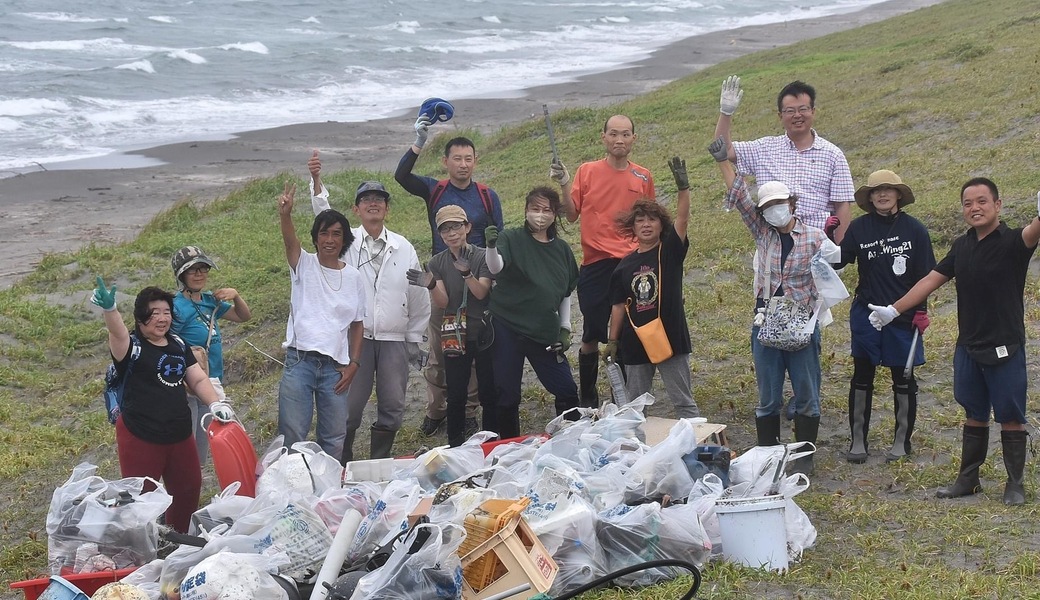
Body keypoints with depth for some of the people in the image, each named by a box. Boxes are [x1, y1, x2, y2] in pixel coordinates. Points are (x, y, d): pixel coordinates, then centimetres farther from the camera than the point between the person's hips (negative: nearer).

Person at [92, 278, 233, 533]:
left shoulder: (178, 345, 10)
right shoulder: (132, 346, -11)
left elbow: (199, 379, 12)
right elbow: (117, 333, -32)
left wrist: (216, 404, -8)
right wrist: (109, 309, -54)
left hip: (180, 435, 7)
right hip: (140, 438, -7)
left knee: (189, 489, 17)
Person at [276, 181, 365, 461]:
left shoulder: (354, 277, 8)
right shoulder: (304, 265, 1)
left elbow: (357, 324, 12)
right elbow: (290, 241, -21)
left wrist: (353, 364, 2)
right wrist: (285, 214, -42)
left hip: (335, 366, 3)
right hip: (300, 361, -2)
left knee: (334, 438, 9)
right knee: (292, 435, -3)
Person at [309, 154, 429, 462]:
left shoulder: (404, 248, 6)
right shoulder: (347, 242, 3)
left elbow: (419, 298, 10)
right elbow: (324, 216, -14)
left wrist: (415, 339, 10)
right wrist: (316, 181, -31)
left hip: (394, 340, 2)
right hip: (355, 338, -2)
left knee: (392, 407, 4)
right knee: (348, 407, -1)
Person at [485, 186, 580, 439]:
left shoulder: (562, 250, 10)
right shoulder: (512, 239, -4)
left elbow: (566, 293, 19)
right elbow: (495, 268, -23)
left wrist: (565, 328, 12)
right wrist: (491, 246, -43)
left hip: (545, 333, 4)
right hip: (508, 329, -4)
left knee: (567, 392, 3)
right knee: (507, 396, 1)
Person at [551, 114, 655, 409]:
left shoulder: (643, 177, 9)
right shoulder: (588, 172, 3)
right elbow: (571, 215, 0)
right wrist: (564, 185, -13)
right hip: (596, 265, -1)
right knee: (591, 336, 2)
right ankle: (587, 399, 14)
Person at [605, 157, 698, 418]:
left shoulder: (670, 251, -2)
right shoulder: (625, 266, 6)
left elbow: (682, 218, -17)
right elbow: (619, 306, 10)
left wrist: (683, 187, -31)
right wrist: (613, 341, 9)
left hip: (671, 337, -3)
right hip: (635, 343, 4)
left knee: (684, 402, 3)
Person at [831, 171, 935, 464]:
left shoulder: (914, 229, -4)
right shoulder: (859, 228, 0)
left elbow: (925, 274, -1)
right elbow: (838, 261, -2)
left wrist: (921, 310, -5)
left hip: (904, 316, -1)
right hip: (866, 315, 1)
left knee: (903, 379, 7)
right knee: (862, 376, 5)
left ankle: (901, 442, 19)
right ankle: (857, 441, 14)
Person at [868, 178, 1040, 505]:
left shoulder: (1012, 241, -11)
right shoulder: (962, 246, 8)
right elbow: (931, 280, 13)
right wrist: (894, 310, 11)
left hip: (1005, 349, -5)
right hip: (968, 347, 5)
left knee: (1010, 417, 4)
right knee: (974, 415, 14)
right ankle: (968, 479, 24)